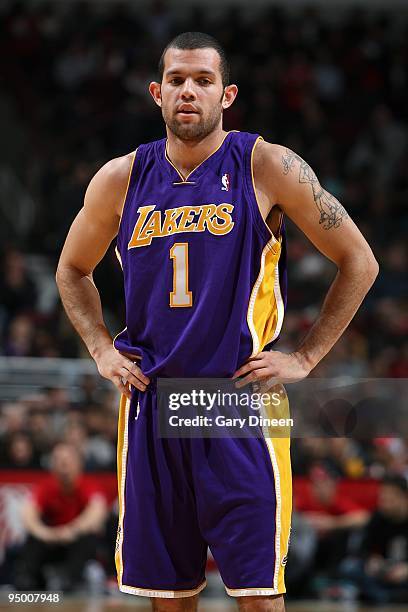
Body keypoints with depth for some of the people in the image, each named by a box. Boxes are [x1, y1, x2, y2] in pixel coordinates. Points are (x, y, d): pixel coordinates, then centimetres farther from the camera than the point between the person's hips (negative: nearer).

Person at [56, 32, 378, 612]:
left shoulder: (265, 167, -5)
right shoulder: (121, 179, 4)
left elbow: (359, 262, 1)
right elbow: (72, 270, 22)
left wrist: (305, 357, -2)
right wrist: (102, 350, 9)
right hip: (151, 404, 3)